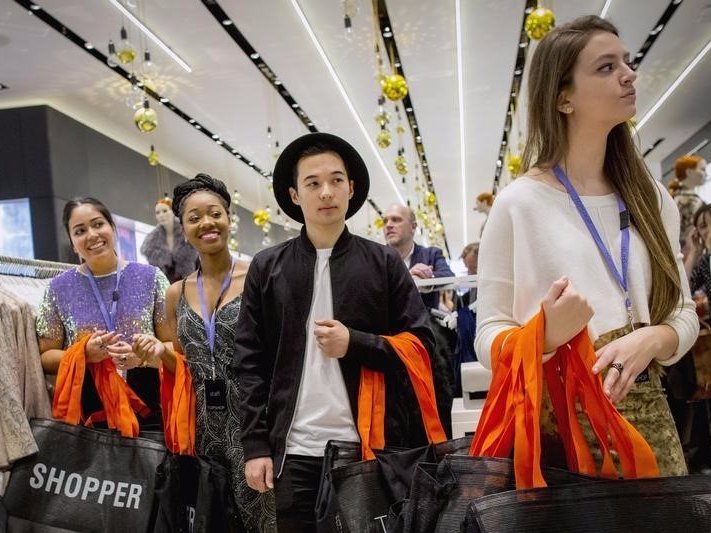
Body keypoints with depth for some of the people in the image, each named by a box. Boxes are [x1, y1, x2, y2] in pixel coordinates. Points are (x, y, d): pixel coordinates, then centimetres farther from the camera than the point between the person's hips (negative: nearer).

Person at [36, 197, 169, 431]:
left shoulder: (151, 277, -1)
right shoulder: (59, 289, 1)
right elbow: (45, 356, 5)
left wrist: (143, 356, -17)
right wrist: (84, 353, -13)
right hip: (86, 413, 1)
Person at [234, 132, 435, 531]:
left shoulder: (384, 263, 4)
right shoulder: (267, 268, 6)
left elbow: (421, 348, 2)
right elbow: (251, 362, 4)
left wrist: (354, 344, -12)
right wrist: (256, 444, -2)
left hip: (370, 448, 0)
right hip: (295, 452, 1)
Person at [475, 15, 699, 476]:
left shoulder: (653, 199, 5)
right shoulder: (519, 203, -9)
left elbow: (683, 313, 7)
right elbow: (488, 338, -7)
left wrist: (651, 340, -14)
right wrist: (545, 335, -27)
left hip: (646, 419, 4)